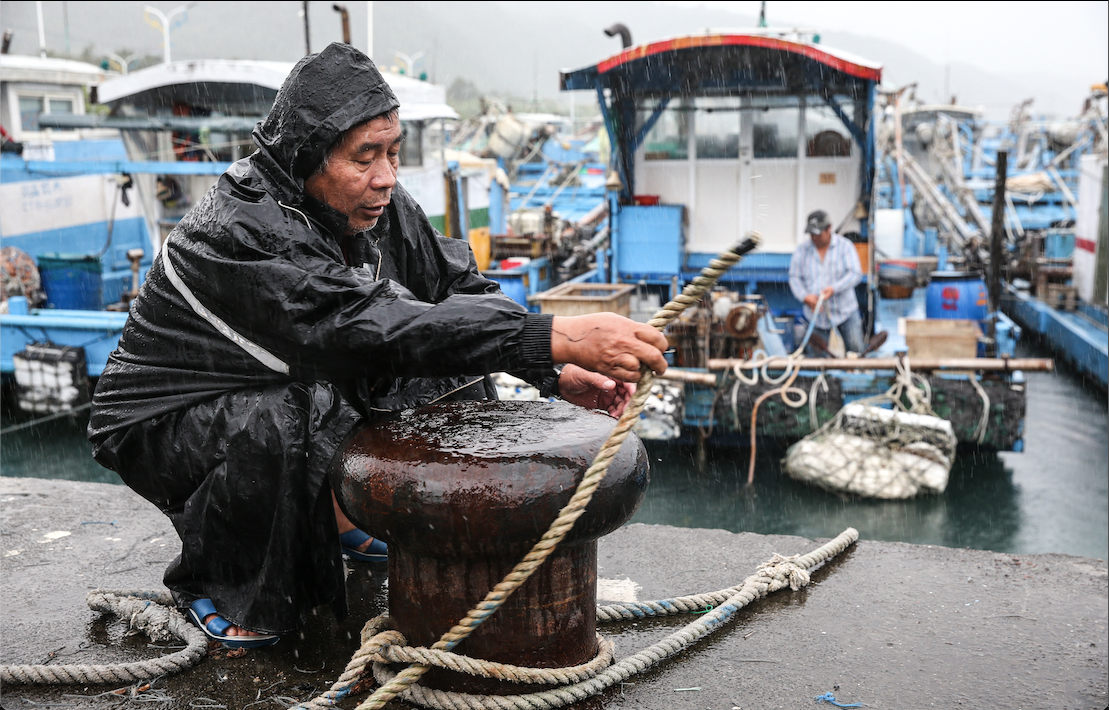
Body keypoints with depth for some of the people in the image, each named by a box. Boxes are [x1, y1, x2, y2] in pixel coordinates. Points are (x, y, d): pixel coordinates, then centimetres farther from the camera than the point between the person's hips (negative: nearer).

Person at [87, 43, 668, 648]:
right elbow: (365, 327, -45)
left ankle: (343, 522, 10)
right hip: (164, 422, -6)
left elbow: (458, 285, -6)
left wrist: (557, 372, -22)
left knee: (458, 374, -6)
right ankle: (216, 587, -10)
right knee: (283, 421, -39)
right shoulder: (237, 232, -34)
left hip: (292, 390, 7)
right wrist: (555, 338, -52)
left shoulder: (376, 204, -10)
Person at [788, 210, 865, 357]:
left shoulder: (845, 246, -2)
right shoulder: (802, 250, 3)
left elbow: (855, 274, -9)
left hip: (845, 311, -1)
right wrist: (805, 296, -15)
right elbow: (794, 277, 4)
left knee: (855, 351, 0)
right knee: (815, 355, 2)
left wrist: (834, 288, -24)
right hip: (816, 313, 1)